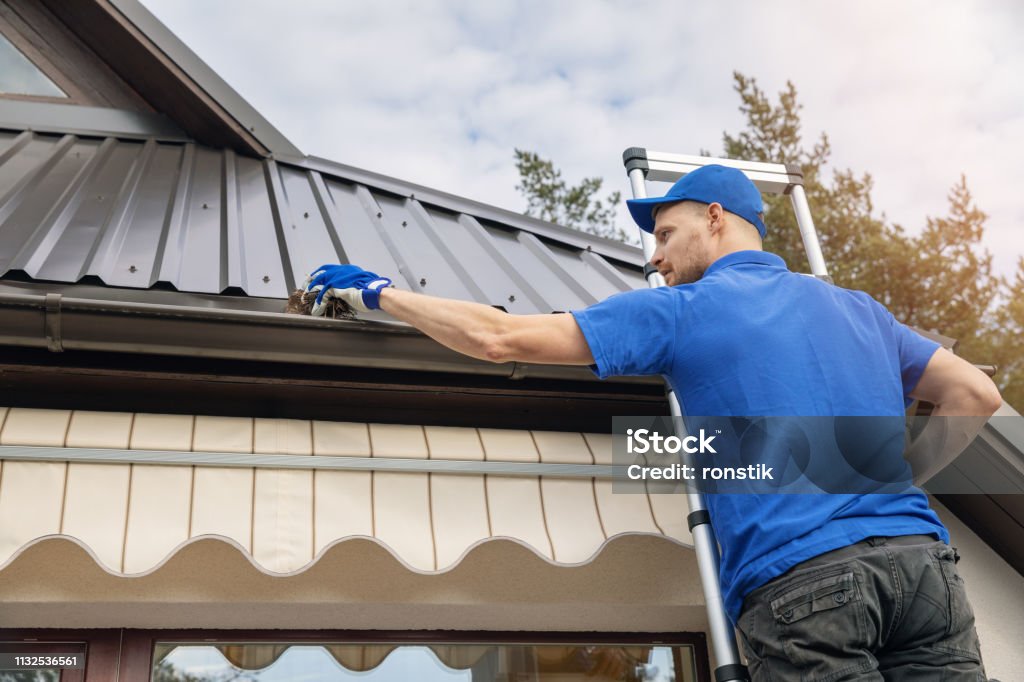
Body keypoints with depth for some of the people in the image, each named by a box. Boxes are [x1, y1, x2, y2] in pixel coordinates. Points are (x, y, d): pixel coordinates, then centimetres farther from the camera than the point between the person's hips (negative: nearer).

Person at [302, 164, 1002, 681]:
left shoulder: (680, 310, 4)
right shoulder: (856, 306, 20)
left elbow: (497, 337, 1)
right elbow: (976, 393, 19)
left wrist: (379, 292, 13)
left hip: (800, 580, -5)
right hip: (921, 557, 5)